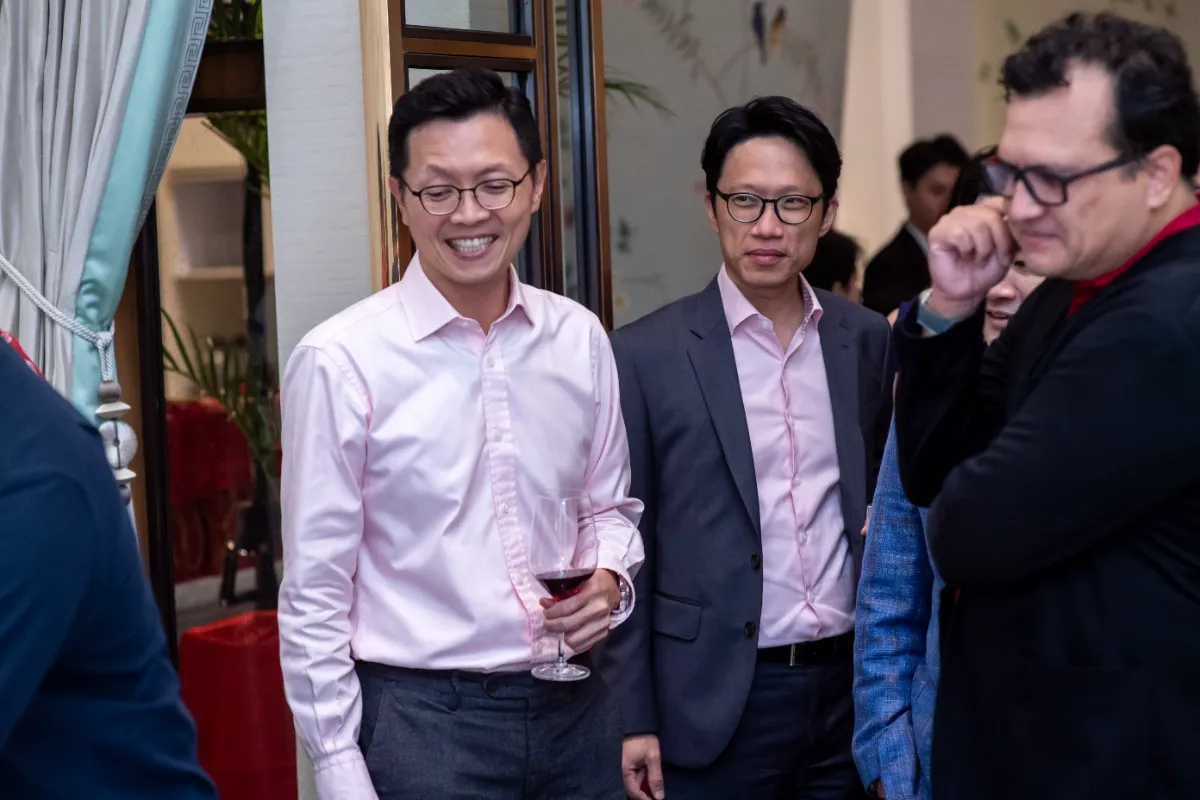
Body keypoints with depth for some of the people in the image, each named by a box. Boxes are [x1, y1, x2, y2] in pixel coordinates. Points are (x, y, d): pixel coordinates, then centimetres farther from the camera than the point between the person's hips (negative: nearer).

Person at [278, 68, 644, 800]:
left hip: (575, 709, 4)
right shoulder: (342, 360, -10)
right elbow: (316, 596, -7)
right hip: (422, 719, -4)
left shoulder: (580, 338, 3)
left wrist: (611, 578, -4)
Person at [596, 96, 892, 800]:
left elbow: (882, 509, 13)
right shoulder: (645, 356, -5)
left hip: (849, 688, 3)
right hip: (715, 707, -3)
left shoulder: (867, 340, 6)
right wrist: (632, 721, -6)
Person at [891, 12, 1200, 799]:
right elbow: (932, 475, 9)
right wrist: (951, 310, -5)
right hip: (1026, 733, 9)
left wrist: (978, 499, -2)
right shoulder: (1076, 288, 7)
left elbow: (971, 533, -25)